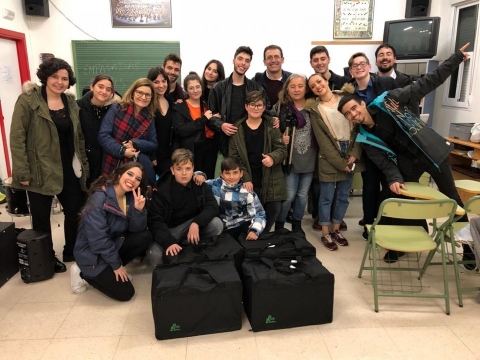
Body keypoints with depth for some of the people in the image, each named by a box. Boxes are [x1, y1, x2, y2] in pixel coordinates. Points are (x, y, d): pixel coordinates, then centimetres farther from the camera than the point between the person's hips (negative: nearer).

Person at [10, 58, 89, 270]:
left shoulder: (71, 102, 7)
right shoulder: (28, 100, -9)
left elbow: (79, 136, 12)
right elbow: (17, 138, -13)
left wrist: (84, 164, 8)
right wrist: (23, 173, -17)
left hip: (69, 169, 5)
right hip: (40, 170, -5)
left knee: (76, 211, 11)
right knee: (41, 218, 10)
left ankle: (72, 252, 32)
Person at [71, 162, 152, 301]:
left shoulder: (130, 197, -3)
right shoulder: (99, 197, -26)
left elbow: (136, 229, -6)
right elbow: (98, 238, -27)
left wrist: (139, 210, -26)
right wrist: (116, 264, -18)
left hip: (114, 243, 7)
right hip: (92, 253, -7)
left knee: (145, 236, -11)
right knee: (125, 292, -11)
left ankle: (111, 269, 4)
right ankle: (84, 273, 8)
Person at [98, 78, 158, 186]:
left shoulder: (149, 119, 8)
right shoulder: (117, 109, 0)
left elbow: (153, 145, 7)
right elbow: (103, 135, -7)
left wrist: (135, 143, -11)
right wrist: (122, 151, -18)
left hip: (138, 162, 1)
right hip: (113, 163, -1)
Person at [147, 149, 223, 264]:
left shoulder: (199, 184, -7)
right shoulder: (162, 190, -16)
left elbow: (213, 207, -14)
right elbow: (155, 220, -20)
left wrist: (196, 223, -33)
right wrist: (169, 242, -36)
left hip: (192, 224, 3)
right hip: (169, 230, -3)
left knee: (217, 224, -25)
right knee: (155, 255, -31)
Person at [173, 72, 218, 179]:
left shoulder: (207, 105, 13)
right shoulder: (180, 108, -1)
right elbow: (180, 131, -15)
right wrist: (203, 119, -15)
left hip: (210, 150, 5)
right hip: (191, 152, -4)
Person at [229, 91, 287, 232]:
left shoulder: (271, 126, 3)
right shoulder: (238, 129, 1)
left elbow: (282, 148, 1)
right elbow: (234, 157, -1)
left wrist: (273, 157, -23)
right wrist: (245, 178, -10)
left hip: (271, 180, 2)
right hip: (249, 181, -1)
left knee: (273, 210, 4)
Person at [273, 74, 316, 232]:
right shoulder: (281, 107, -5)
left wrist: (319, 152, -2)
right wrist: (280, 138, -17)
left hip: (309, 159, 3)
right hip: (290, 159, -3)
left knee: (302, 195, 14)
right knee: (289, 195, 1)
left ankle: (297, 224, 31)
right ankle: (279, 224, 21)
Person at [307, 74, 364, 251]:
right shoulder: (314, 109, -3)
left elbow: (359, 127, 1)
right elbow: (323, 141, -9)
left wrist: (354, 154, -10)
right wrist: (340, 162, -14)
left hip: (350, 155, 3)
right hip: (329, 159, -3)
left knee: (343, 196, 11)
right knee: (327, 196, 3)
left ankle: (336, 230, 27)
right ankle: (325, 234, 17)